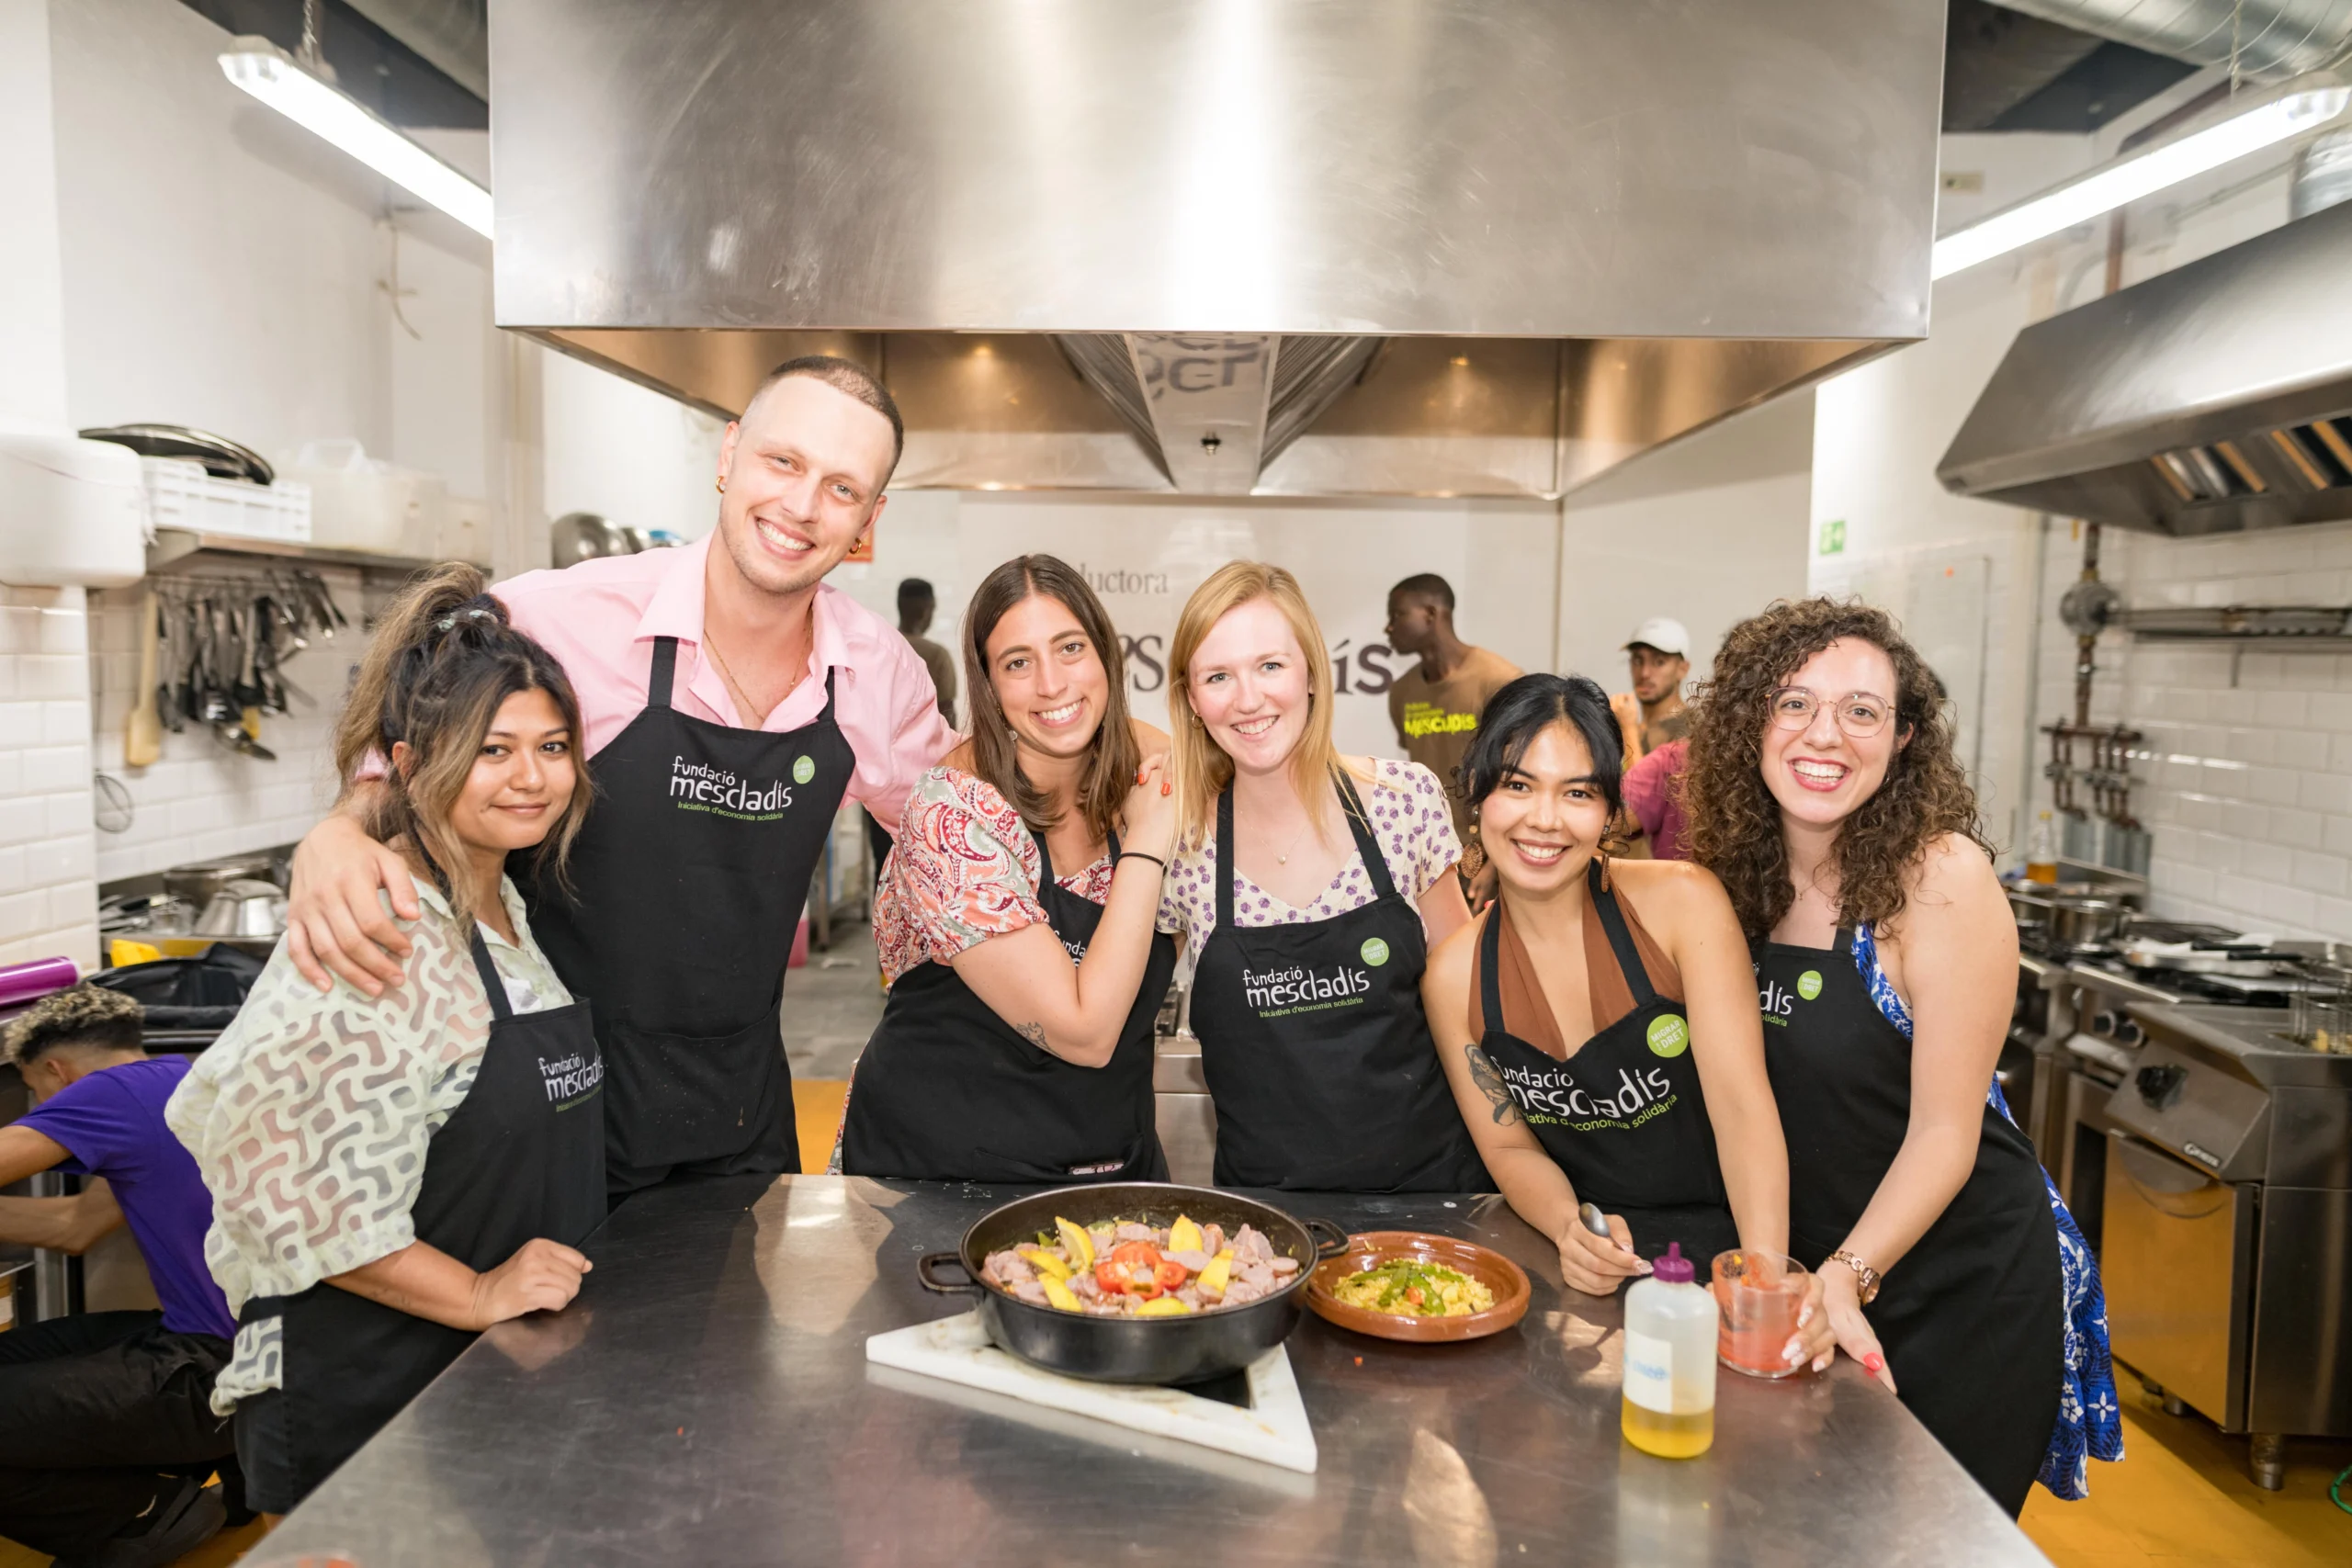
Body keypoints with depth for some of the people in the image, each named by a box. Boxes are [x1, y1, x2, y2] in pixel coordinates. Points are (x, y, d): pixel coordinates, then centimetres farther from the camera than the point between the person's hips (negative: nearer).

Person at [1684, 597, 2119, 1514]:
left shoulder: (1944, 877, -20)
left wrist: (1848, 1277, -29)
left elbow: (1943, 1134, -20)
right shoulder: (1739, 872, -6)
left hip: (1963, 1288, -5)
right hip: (1808, 1274, 5)